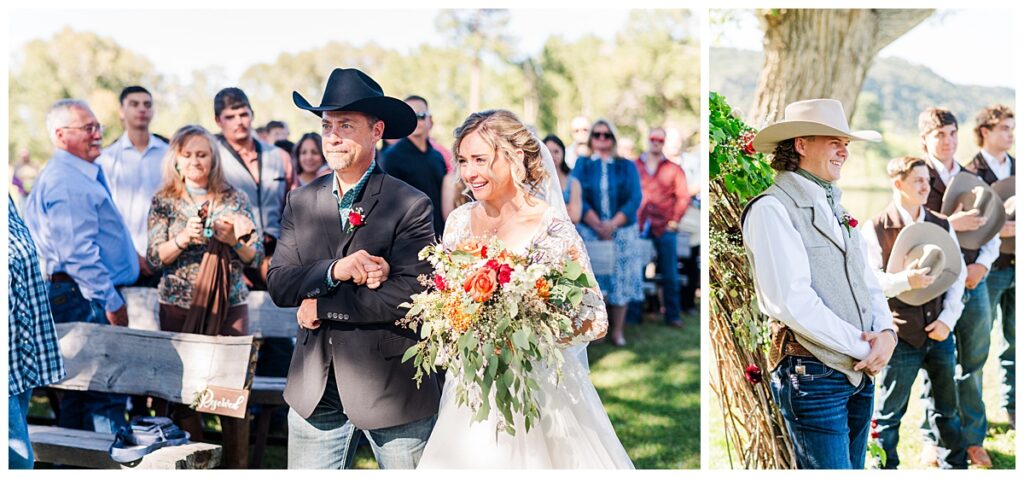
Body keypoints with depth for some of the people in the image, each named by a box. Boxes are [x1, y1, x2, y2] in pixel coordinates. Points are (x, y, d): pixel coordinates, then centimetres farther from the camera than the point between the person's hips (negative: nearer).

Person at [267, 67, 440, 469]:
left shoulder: (411, 206, -10)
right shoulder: (301, 202, 6)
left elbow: (410, 296, -19)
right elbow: (278, 284, 0)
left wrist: (322, 305, -12)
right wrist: (334, 271, -20)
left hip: (393, 388, -4)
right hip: (315, 390, 4)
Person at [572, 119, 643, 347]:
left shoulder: (626, 166, 7)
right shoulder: (581, 165, 6)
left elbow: (635, 198, -4)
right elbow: (577, 199, -5)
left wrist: (613, 224, -18)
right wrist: (598, 226, -18)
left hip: (622, 232, 1)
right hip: (589, 232, -1)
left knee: (620, 281, 1)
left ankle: (618, 331, 8)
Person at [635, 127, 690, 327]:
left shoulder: (674, 169, 7)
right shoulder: (634, 167, 8)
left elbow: (683, 197, 4)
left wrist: (674, 221, -4)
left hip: (664, 228, 0)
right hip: (639, 227, 0)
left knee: (670, 274, 1)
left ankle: (672, 315, 7)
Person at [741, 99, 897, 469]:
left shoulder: (835, 208, 18)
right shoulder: (771, 209, -10)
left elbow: (867, 281, 17)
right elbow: (793, 302, -19)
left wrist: (886, 333, -4)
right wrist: (863, 347, -14)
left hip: (861, 371, 8)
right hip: (812, 372, -8)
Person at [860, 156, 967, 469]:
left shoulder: (942, 227, 9)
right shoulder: (874, 230, -5)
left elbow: (958, 275, 9)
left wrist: (948, 319, -3)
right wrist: (906, 280, -29)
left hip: (938, 332, 4)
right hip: (900, 334, -4)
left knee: (947, 408, 14)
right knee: (889, 412, 5)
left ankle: (955, 465, 26)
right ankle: (886, 467, 17)